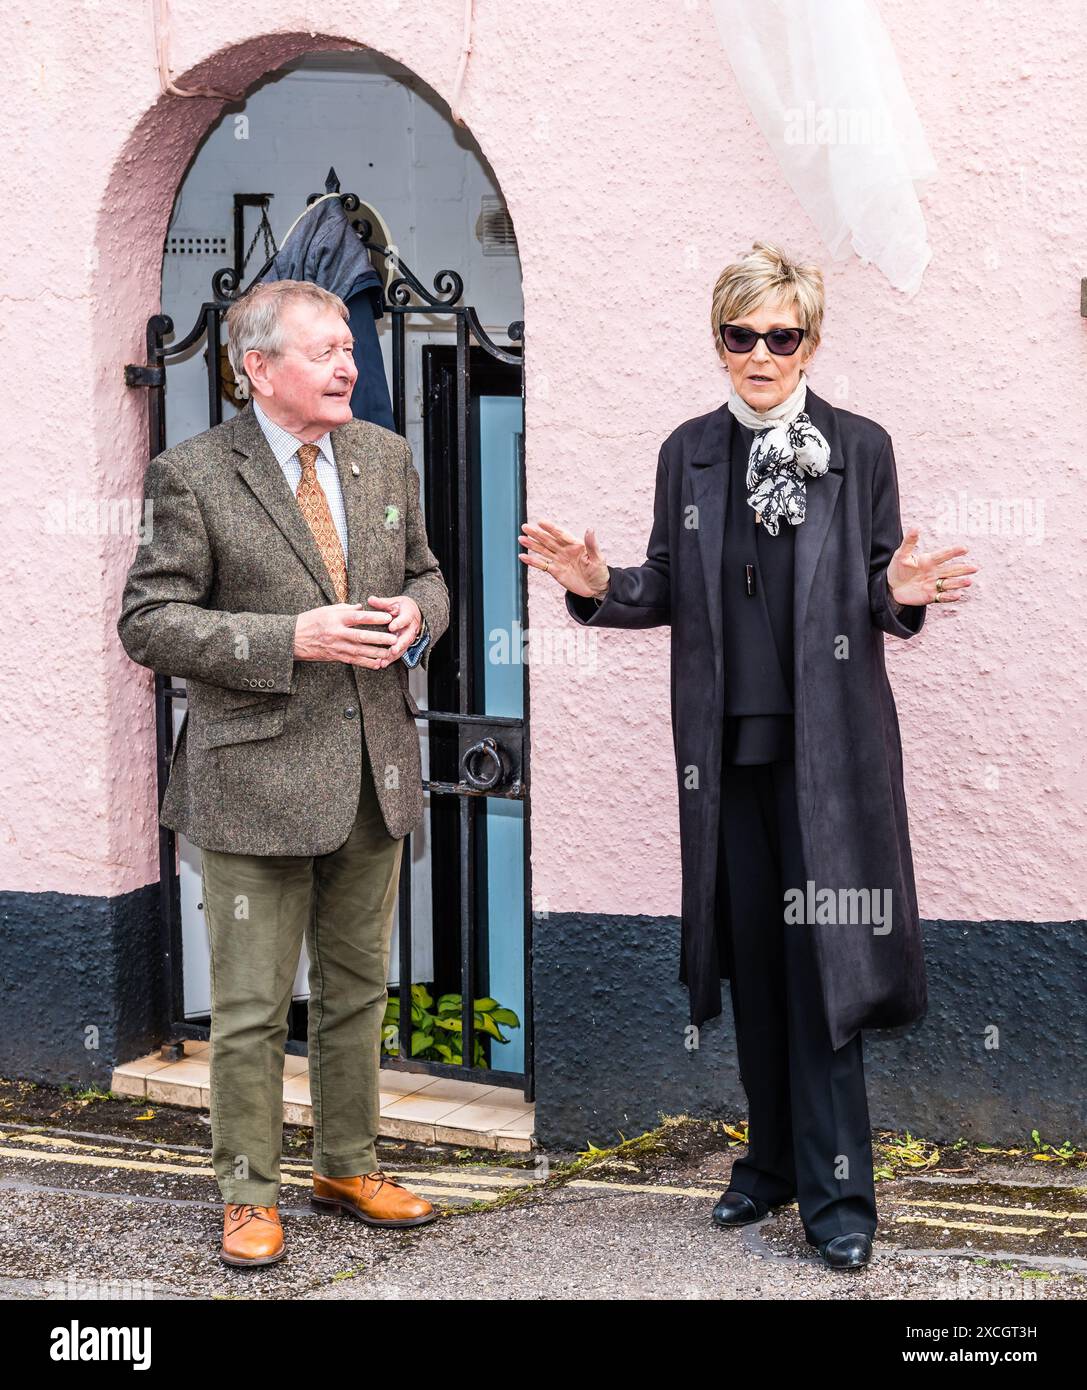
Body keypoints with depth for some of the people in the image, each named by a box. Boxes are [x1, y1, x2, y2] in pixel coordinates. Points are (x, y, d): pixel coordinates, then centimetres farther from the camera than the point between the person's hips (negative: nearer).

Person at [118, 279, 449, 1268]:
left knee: (359, 990, 17)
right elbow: (149, 622, -11)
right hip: (257, 777, -5)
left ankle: (349, 1169, 32)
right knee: (251, 1009, 3)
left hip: (374, 771, 5)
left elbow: (424, 572, 20)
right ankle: (249, 1194, 19)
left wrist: (416, 614, -5)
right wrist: (292, 639, -20)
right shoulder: (195, 474, -8)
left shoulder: (386, 456, 8)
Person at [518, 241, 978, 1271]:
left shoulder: (860, 447, 0)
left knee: (822, 957, -4)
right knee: (750, 957, 11)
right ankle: (773, 1159, 26)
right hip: (725, 744, 3)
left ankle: (835, 1192, 5)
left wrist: (900, 594, -20)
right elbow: (668, 593, 12)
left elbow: (880, 595, 2)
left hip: (827, 743, -3)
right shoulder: (688, 453, 8)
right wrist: (598, 587, -7)